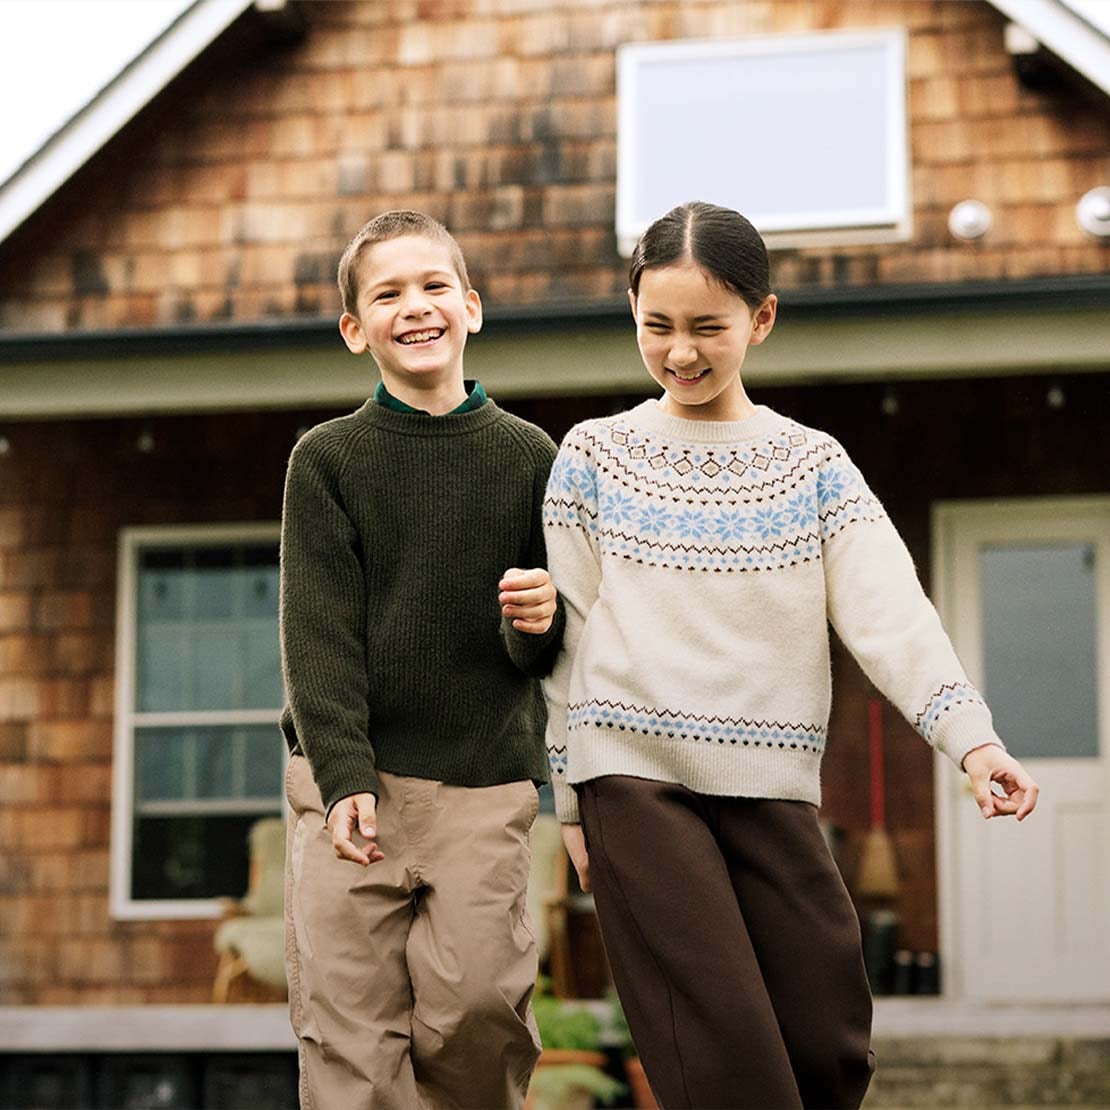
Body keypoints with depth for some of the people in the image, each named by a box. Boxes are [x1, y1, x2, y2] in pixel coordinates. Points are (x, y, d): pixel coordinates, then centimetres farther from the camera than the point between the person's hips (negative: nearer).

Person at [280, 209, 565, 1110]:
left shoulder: (527, 456, 7)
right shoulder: (328, 460, 5)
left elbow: (543, 654, 10)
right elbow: (319, 634, -3)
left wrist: (541, 621, -14)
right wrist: (345, 776, -15)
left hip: (486, 784, 0)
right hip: (351, 779, 0)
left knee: (475, 1003, -11)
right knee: (349, 1019, -5)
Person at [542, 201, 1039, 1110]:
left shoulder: (813, 465, 7)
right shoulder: (598, 456, 5)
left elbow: (889, 614, -5)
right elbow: (570, 634, 6)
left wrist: (969, 734, -20)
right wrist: (572, 799, 3)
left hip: (771, 788, 2)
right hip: (637, 779, -2)